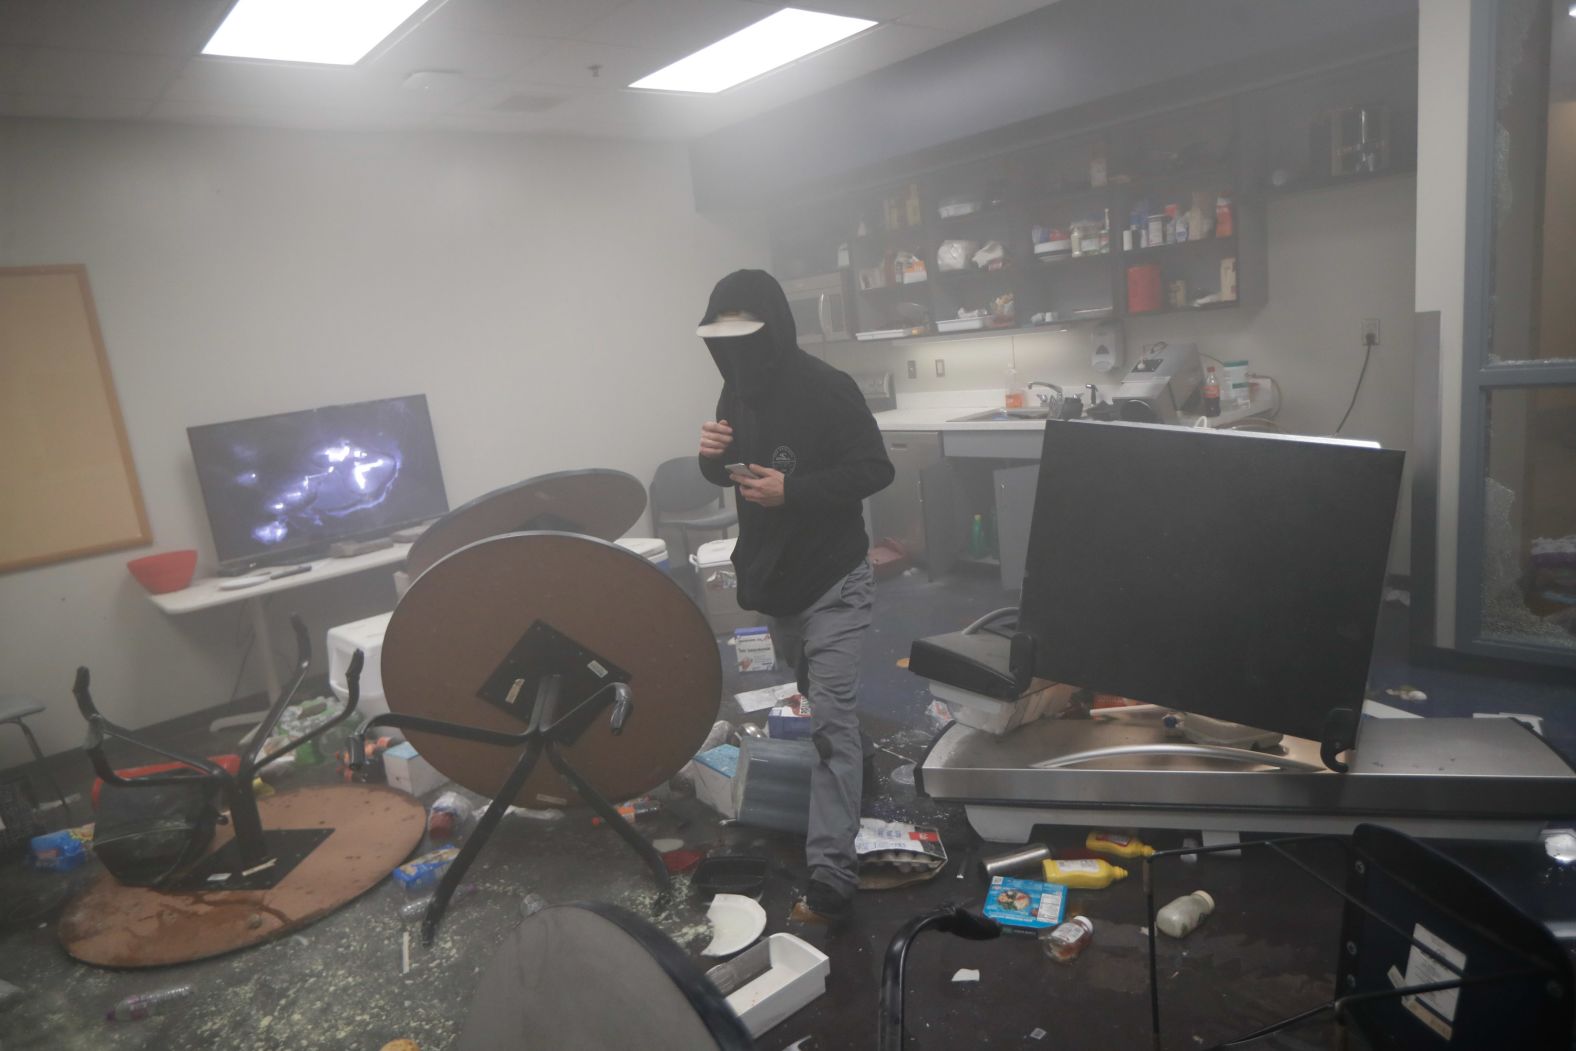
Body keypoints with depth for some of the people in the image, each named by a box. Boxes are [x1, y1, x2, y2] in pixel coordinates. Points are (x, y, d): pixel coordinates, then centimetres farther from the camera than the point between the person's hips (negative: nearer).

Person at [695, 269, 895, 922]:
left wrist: (792, 492, -26)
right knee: (818, 703, 22)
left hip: (833, 582, -7)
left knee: (830, 720, -10)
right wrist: (712, 456, -10)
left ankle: (831, 871, -7)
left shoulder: (826, 389, -16)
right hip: (771, 578, 7)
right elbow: (728, 474, 15)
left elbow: (876, 470, -17)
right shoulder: (737, 389, 5)